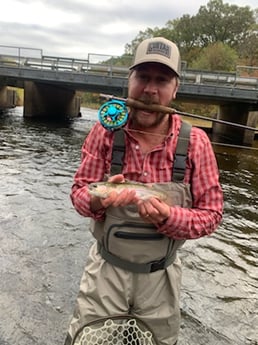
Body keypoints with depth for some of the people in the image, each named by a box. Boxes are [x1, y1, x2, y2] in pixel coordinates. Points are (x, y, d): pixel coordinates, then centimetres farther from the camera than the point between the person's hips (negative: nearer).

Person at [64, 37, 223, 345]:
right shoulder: (105, 132, -11)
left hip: (160, 275, 1)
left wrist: (168, 217, -28)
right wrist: (97, 200, -29)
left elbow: (211, 215, -9)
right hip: (106, 268, 0)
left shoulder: (195, 142, -13)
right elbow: (79, 192, -6)